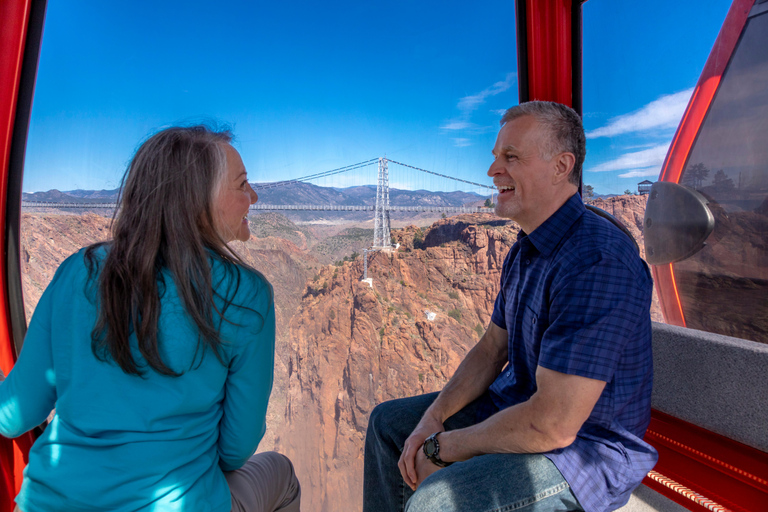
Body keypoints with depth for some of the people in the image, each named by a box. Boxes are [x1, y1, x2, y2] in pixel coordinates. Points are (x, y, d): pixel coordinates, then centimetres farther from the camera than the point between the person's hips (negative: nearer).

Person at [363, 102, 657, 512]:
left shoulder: (597, 263, -29)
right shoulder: (525, 250, 4)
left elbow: (551, 426, -31)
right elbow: (492, 347, 8)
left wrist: (443, 448, -16)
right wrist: (433, 417, -5)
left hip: (584, 447, -8)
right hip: (517, 405, 9)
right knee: (388, 422, 10)